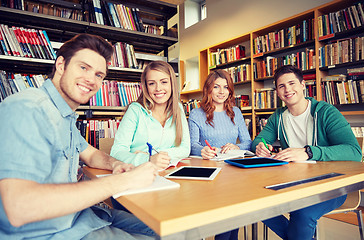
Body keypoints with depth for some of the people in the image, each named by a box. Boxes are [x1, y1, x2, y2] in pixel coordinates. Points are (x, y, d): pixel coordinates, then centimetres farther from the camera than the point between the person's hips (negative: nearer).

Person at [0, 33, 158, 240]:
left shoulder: (65, 117, 9)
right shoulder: (27, 109, -23)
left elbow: (90, 154, 21)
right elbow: (20, 208, -33)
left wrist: (116, 164, -4)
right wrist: (122, 181, -30)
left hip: (77, 216, 9)